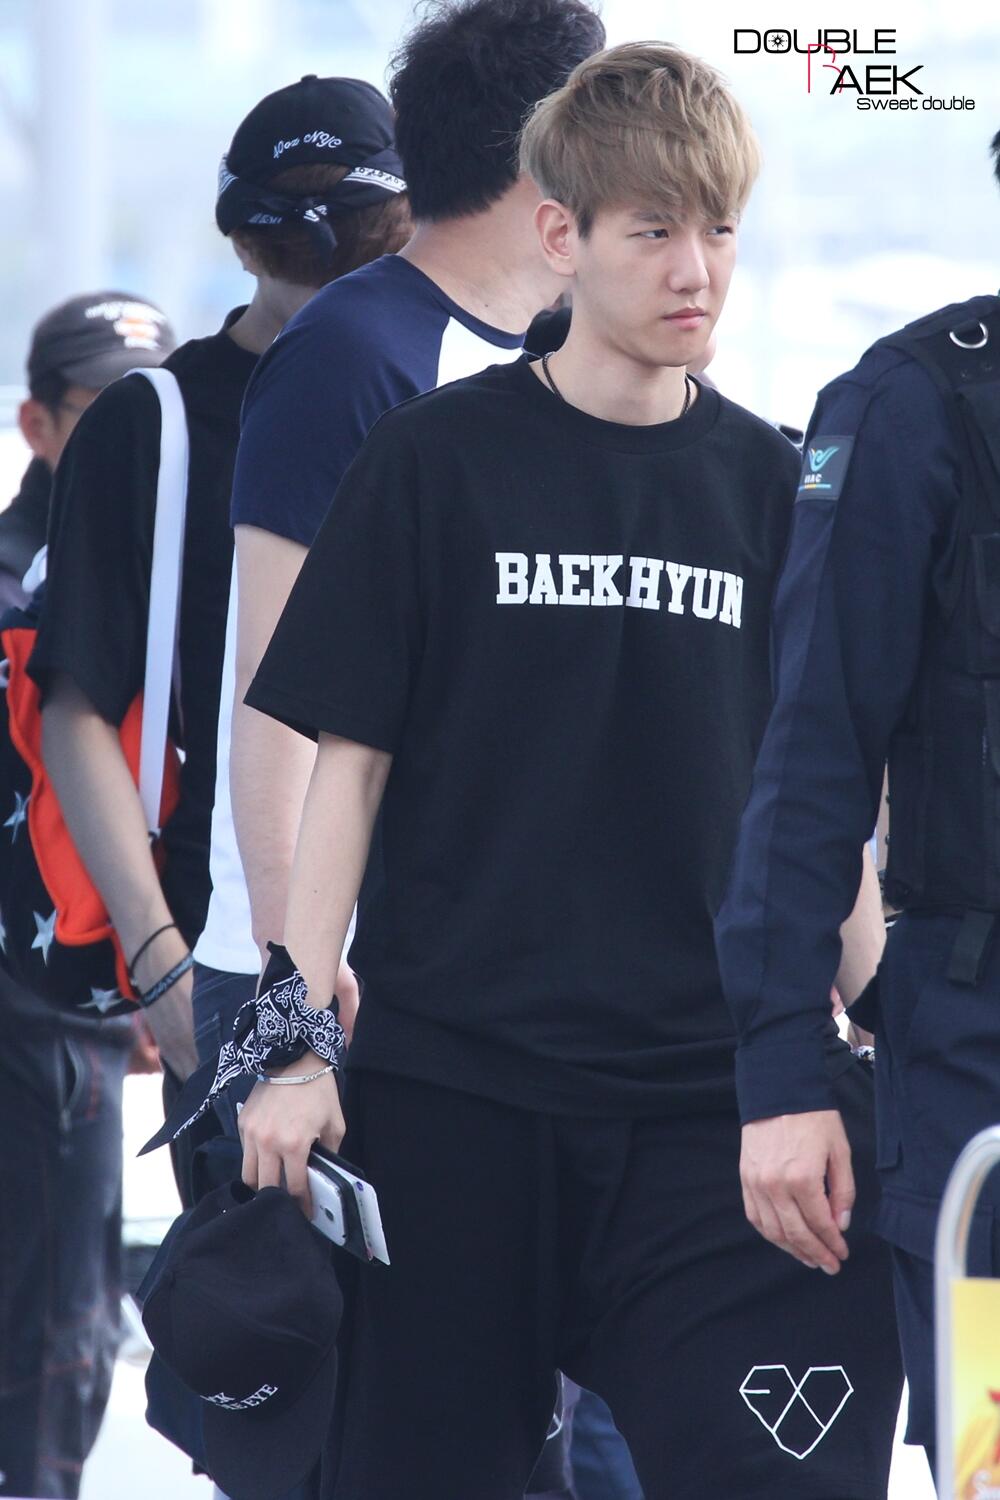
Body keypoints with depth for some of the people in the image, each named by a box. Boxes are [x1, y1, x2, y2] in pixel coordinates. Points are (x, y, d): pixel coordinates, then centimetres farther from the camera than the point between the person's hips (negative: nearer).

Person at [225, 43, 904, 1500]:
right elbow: (350, 757, 2)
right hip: (452, 1081, -1)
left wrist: (883, 1040, 5)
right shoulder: (438, 460, 2)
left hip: (710, 1097, 2)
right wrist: (297, 1036, -5)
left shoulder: (768, 486, 8)